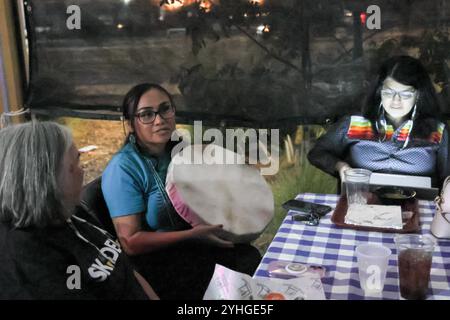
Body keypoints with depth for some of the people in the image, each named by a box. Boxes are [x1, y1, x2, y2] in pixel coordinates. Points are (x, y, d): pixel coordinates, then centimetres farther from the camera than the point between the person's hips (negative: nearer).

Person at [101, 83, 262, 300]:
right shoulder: (123, 169, -19)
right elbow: (131, 242, -21)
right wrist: (192, 235, -25)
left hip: (190, 243, 7)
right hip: (153, 259, -7)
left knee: (249, 257, -12)